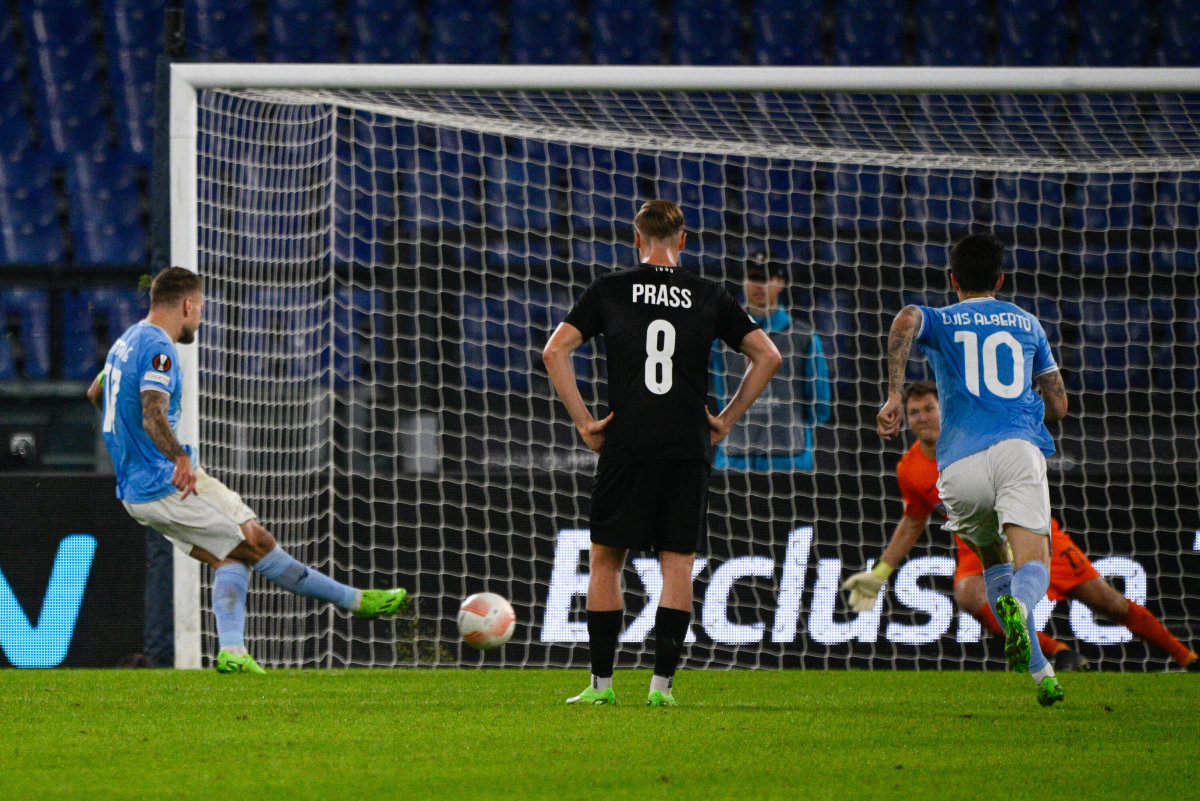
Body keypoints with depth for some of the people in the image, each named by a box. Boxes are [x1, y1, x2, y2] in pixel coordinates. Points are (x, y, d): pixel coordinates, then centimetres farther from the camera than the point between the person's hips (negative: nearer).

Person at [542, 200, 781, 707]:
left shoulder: (609, 291, 5)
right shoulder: (709, 298, 8)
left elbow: (555, 351, -2)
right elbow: (767, 356, 8)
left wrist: (582, 420, 2)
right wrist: (727, 418, 11)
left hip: (626, 443, -1)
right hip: (689, 446, 1)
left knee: (606, 559, 8)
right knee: (678, 564, 4)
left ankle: (601, 682, 6)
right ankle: (662, 683, -2)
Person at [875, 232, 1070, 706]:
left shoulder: (941, 322, 19)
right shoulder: (1027, 324, 26)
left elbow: (905, 321, -8)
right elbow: (1058, 407, 27)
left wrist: (894, 396, -12)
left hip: (960, 464, 1)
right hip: (1019, 450, -1)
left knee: (992, 557, 24)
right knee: (1032, 565, -14)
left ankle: (1039, 670, 13)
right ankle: (1018, 606, -52)